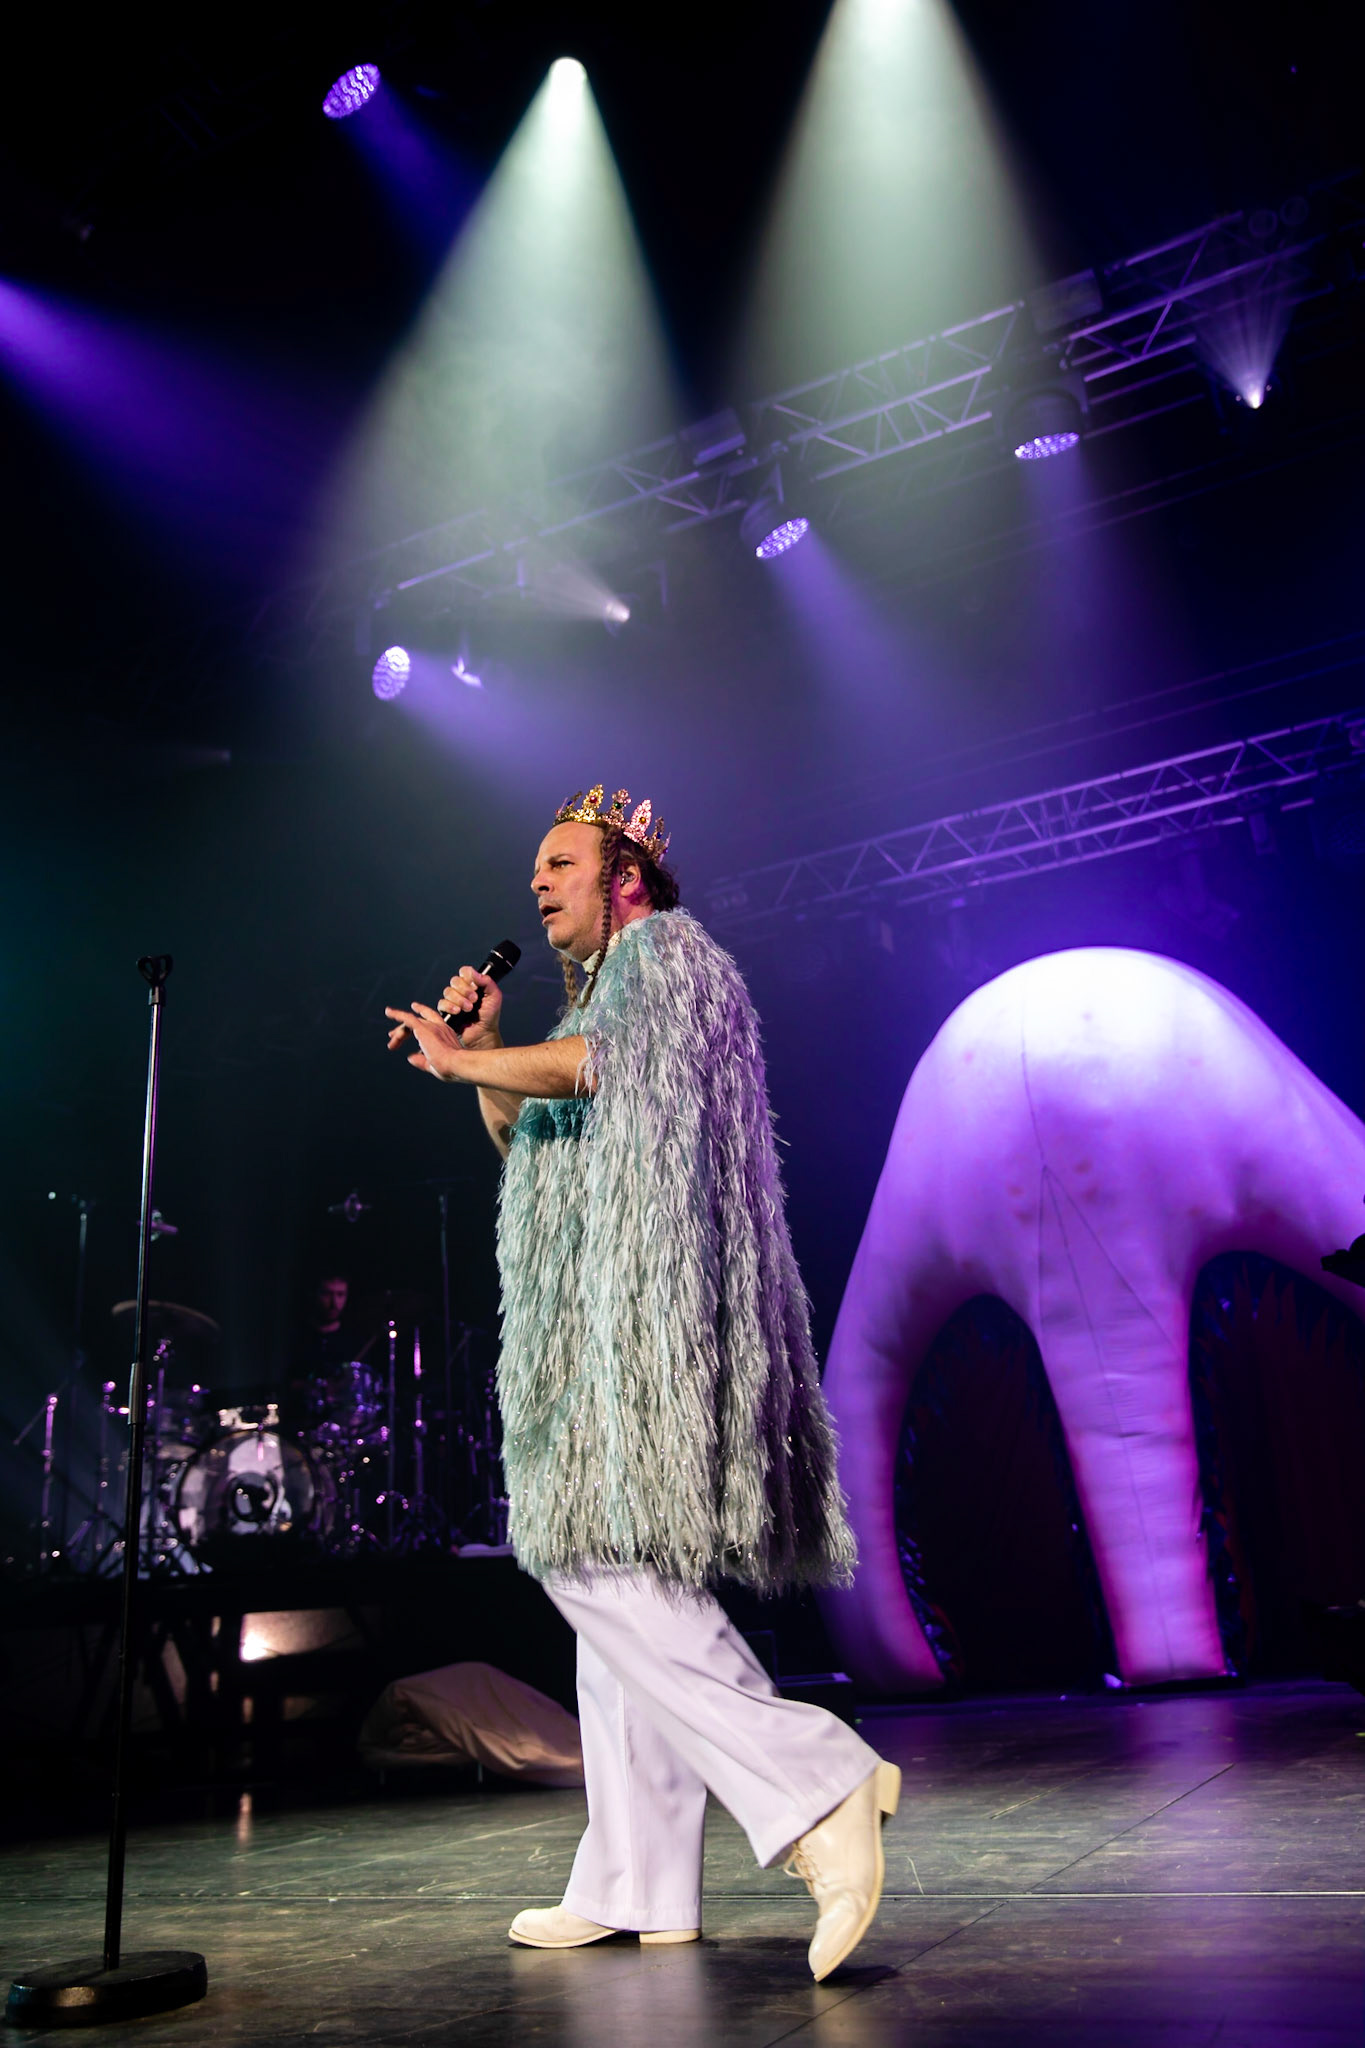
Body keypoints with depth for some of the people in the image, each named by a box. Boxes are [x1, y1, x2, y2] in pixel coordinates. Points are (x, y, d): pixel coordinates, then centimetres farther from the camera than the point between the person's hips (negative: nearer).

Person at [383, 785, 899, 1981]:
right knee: (620, 1579, 6)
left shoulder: (664, 950, 2)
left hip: (644, 1310, -10)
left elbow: (594, 1062, -17)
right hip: (599, 1324, 10)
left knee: (599, 1562, -20)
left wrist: (459, 1061, -5)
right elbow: (524, 1142, 29)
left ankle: (819, 1782, -20)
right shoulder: (600, 989, 29)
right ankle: (639, 1888, 10)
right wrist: (485, 1052, 15)